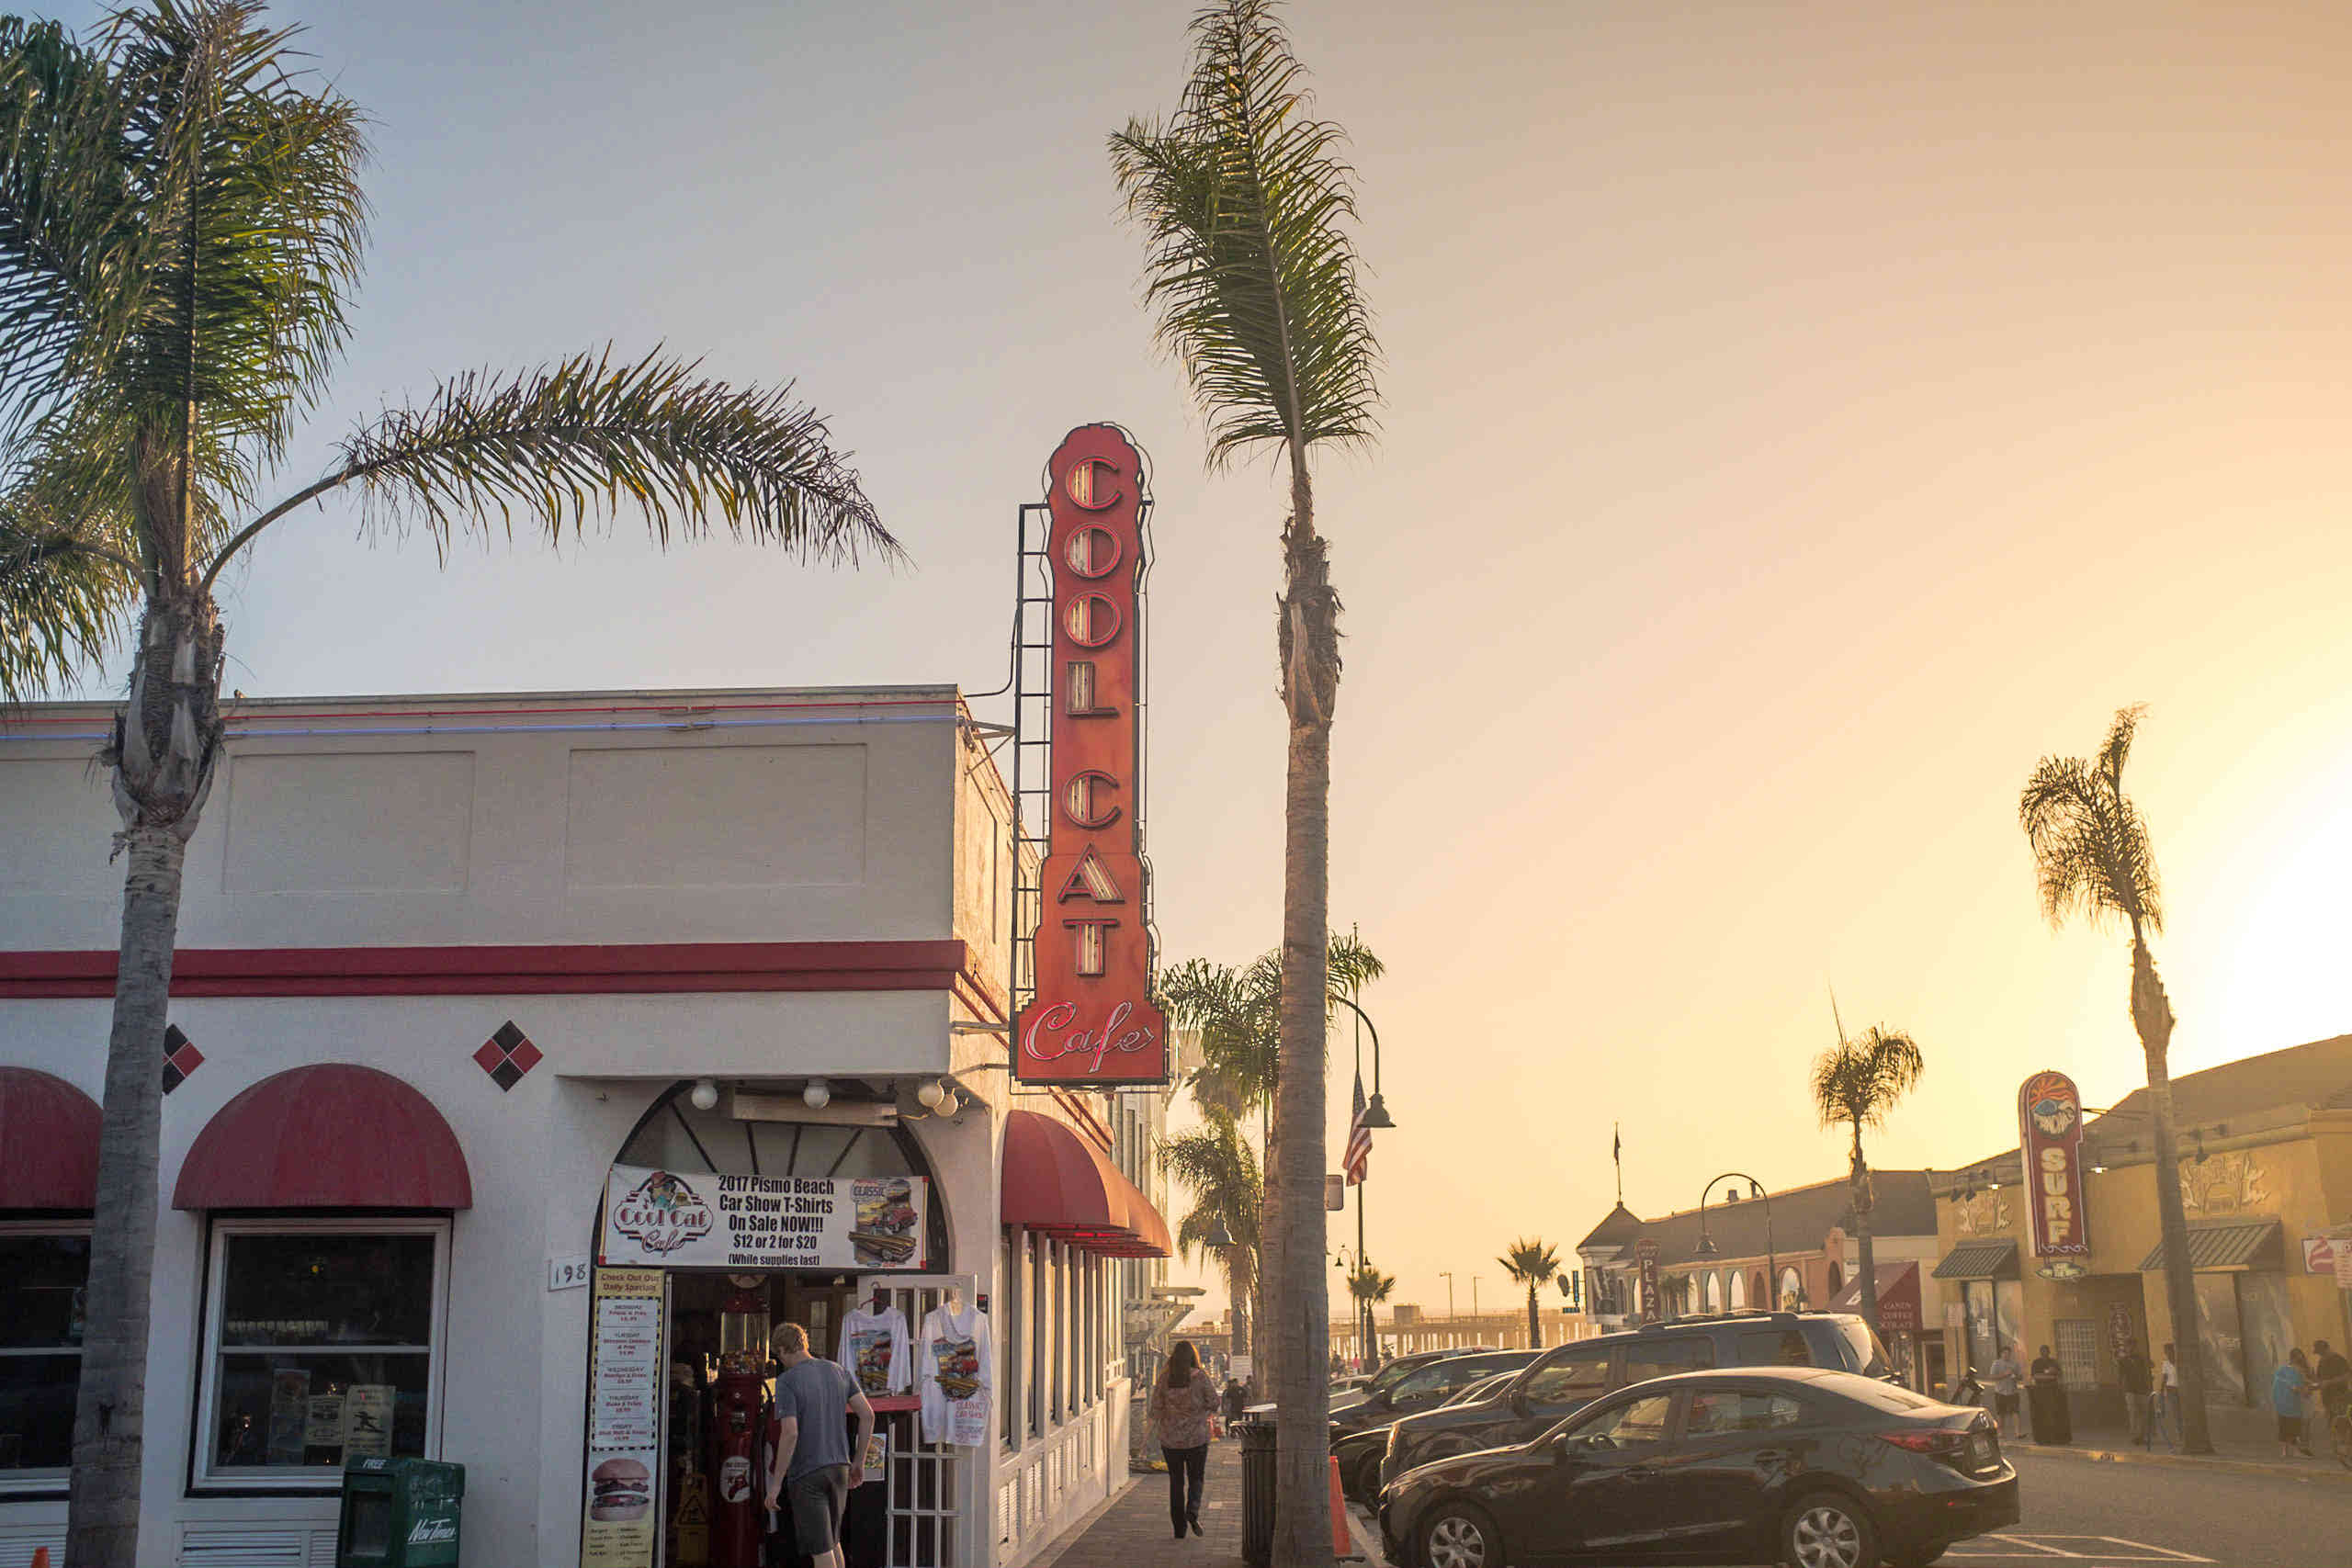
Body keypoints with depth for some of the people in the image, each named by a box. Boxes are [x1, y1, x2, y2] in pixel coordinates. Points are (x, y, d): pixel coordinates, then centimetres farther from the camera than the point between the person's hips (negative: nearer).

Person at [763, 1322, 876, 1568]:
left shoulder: (787, 1381, -11)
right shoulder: (839, 1371, 7)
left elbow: (790, 1433, -19)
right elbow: (867, 1415, 4)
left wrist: (776, 1483, -13)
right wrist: (859, 1462, 12)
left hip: (807, 1474, -6)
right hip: (840, 1467, 6)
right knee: (833, 1541, 20)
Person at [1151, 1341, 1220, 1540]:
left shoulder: (1165, 1379, -5)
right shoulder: (1201, 1378, -9)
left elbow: (1156, 1408, -3)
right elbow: (1213, 1404, -3)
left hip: (1170, 1439, 1)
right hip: (1196, 1437, -1)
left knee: (1176, 1481, 12)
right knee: (1196, 1478, 13)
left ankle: (1179, 1527, 11)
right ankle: (1193, 1510, -14)